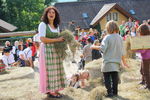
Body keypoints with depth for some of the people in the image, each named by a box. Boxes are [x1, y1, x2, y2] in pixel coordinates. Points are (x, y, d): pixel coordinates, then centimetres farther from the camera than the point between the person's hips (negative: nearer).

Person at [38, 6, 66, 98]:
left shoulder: (57, 26, 16)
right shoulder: (43, 25, -6)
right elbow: (43, 39, -15)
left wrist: (62, 40, 1)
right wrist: (57, 40, -15)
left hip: (56, 50, 7)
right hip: (47, 50, -7)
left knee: (56, 70, 6)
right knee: (49, 70, -5)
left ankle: (55, 90, 14)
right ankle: (50, 91, 2)